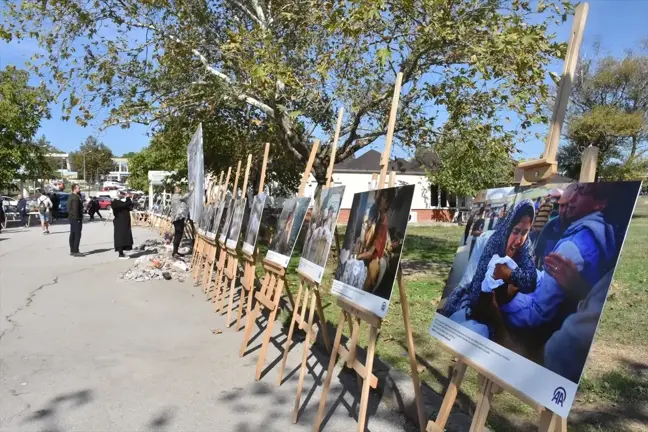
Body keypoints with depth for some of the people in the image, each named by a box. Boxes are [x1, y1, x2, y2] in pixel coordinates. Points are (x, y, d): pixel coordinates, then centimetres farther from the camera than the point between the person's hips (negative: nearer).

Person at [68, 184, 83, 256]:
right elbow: (75, 209, -23)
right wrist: (78, 219, -22)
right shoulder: (76, 197, -17)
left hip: (71, 218, 11)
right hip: (76, 218, -11)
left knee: (72, 234, 14)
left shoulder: (71, 196, 15)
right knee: (77, 235, -9)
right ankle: (75, 251, -9)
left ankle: (72, 251, 20)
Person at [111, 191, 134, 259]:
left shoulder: (121, 202, 15)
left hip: (124, 223, 9)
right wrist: (128, 198, -11)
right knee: (121, 238, -7)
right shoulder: (116, 202, -13)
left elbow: (130, 207, 10)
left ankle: (121, 253, 16)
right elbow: (125, 204, -25)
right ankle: (121, 254, -4)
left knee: (124, 238, 11)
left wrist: (128, 199, 1)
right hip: (120, 224, -9)